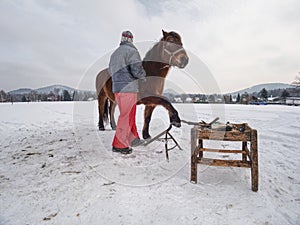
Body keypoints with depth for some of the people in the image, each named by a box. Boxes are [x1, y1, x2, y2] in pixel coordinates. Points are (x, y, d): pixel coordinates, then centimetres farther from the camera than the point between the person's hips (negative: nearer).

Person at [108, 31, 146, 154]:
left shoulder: (114, 53, 16)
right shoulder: (132, 51, -9)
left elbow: (111, 71, 23)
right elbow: (137, 70, -18)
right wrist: (143, 76, 3)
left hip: (117, 89, 8)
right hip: (128, 89, -8)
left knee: (129, 115, 18)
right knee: (126, 116, -1)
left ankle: (133, 139, 29)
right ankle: (119, 145, 6)